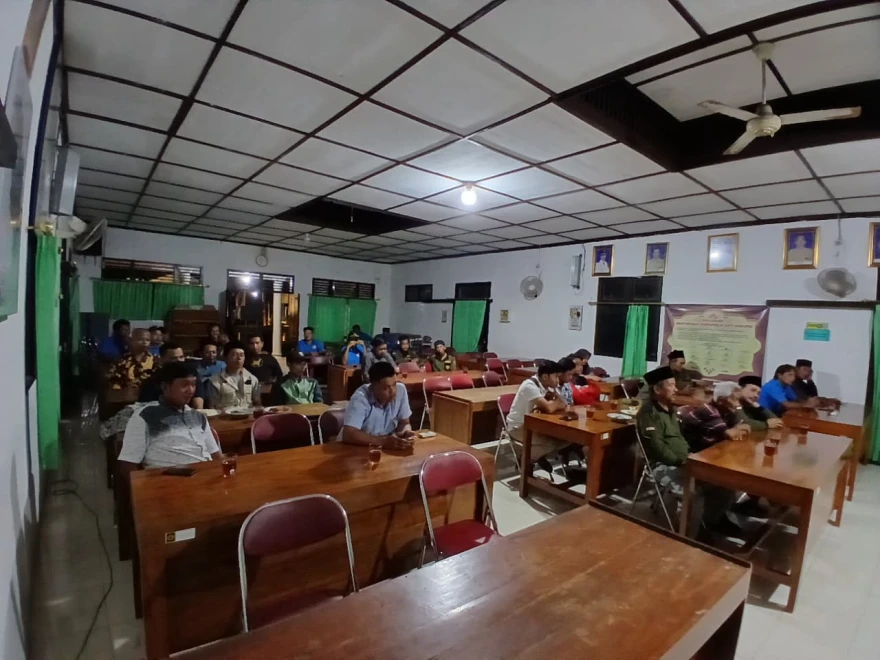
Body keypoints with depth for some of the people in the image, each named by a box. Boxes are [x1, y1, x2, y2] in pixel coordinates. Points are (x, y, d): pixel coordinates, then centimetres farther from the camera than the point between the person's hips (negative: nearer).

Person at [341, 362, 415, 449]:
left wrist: (406, 433, -22)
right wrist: (383, 442, -34)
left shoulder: (400, 389, -10)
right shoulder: (360, 398, -23)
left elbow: (404, 423, 0)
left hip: (388, 448, 4)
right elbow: (348, 435, -30)